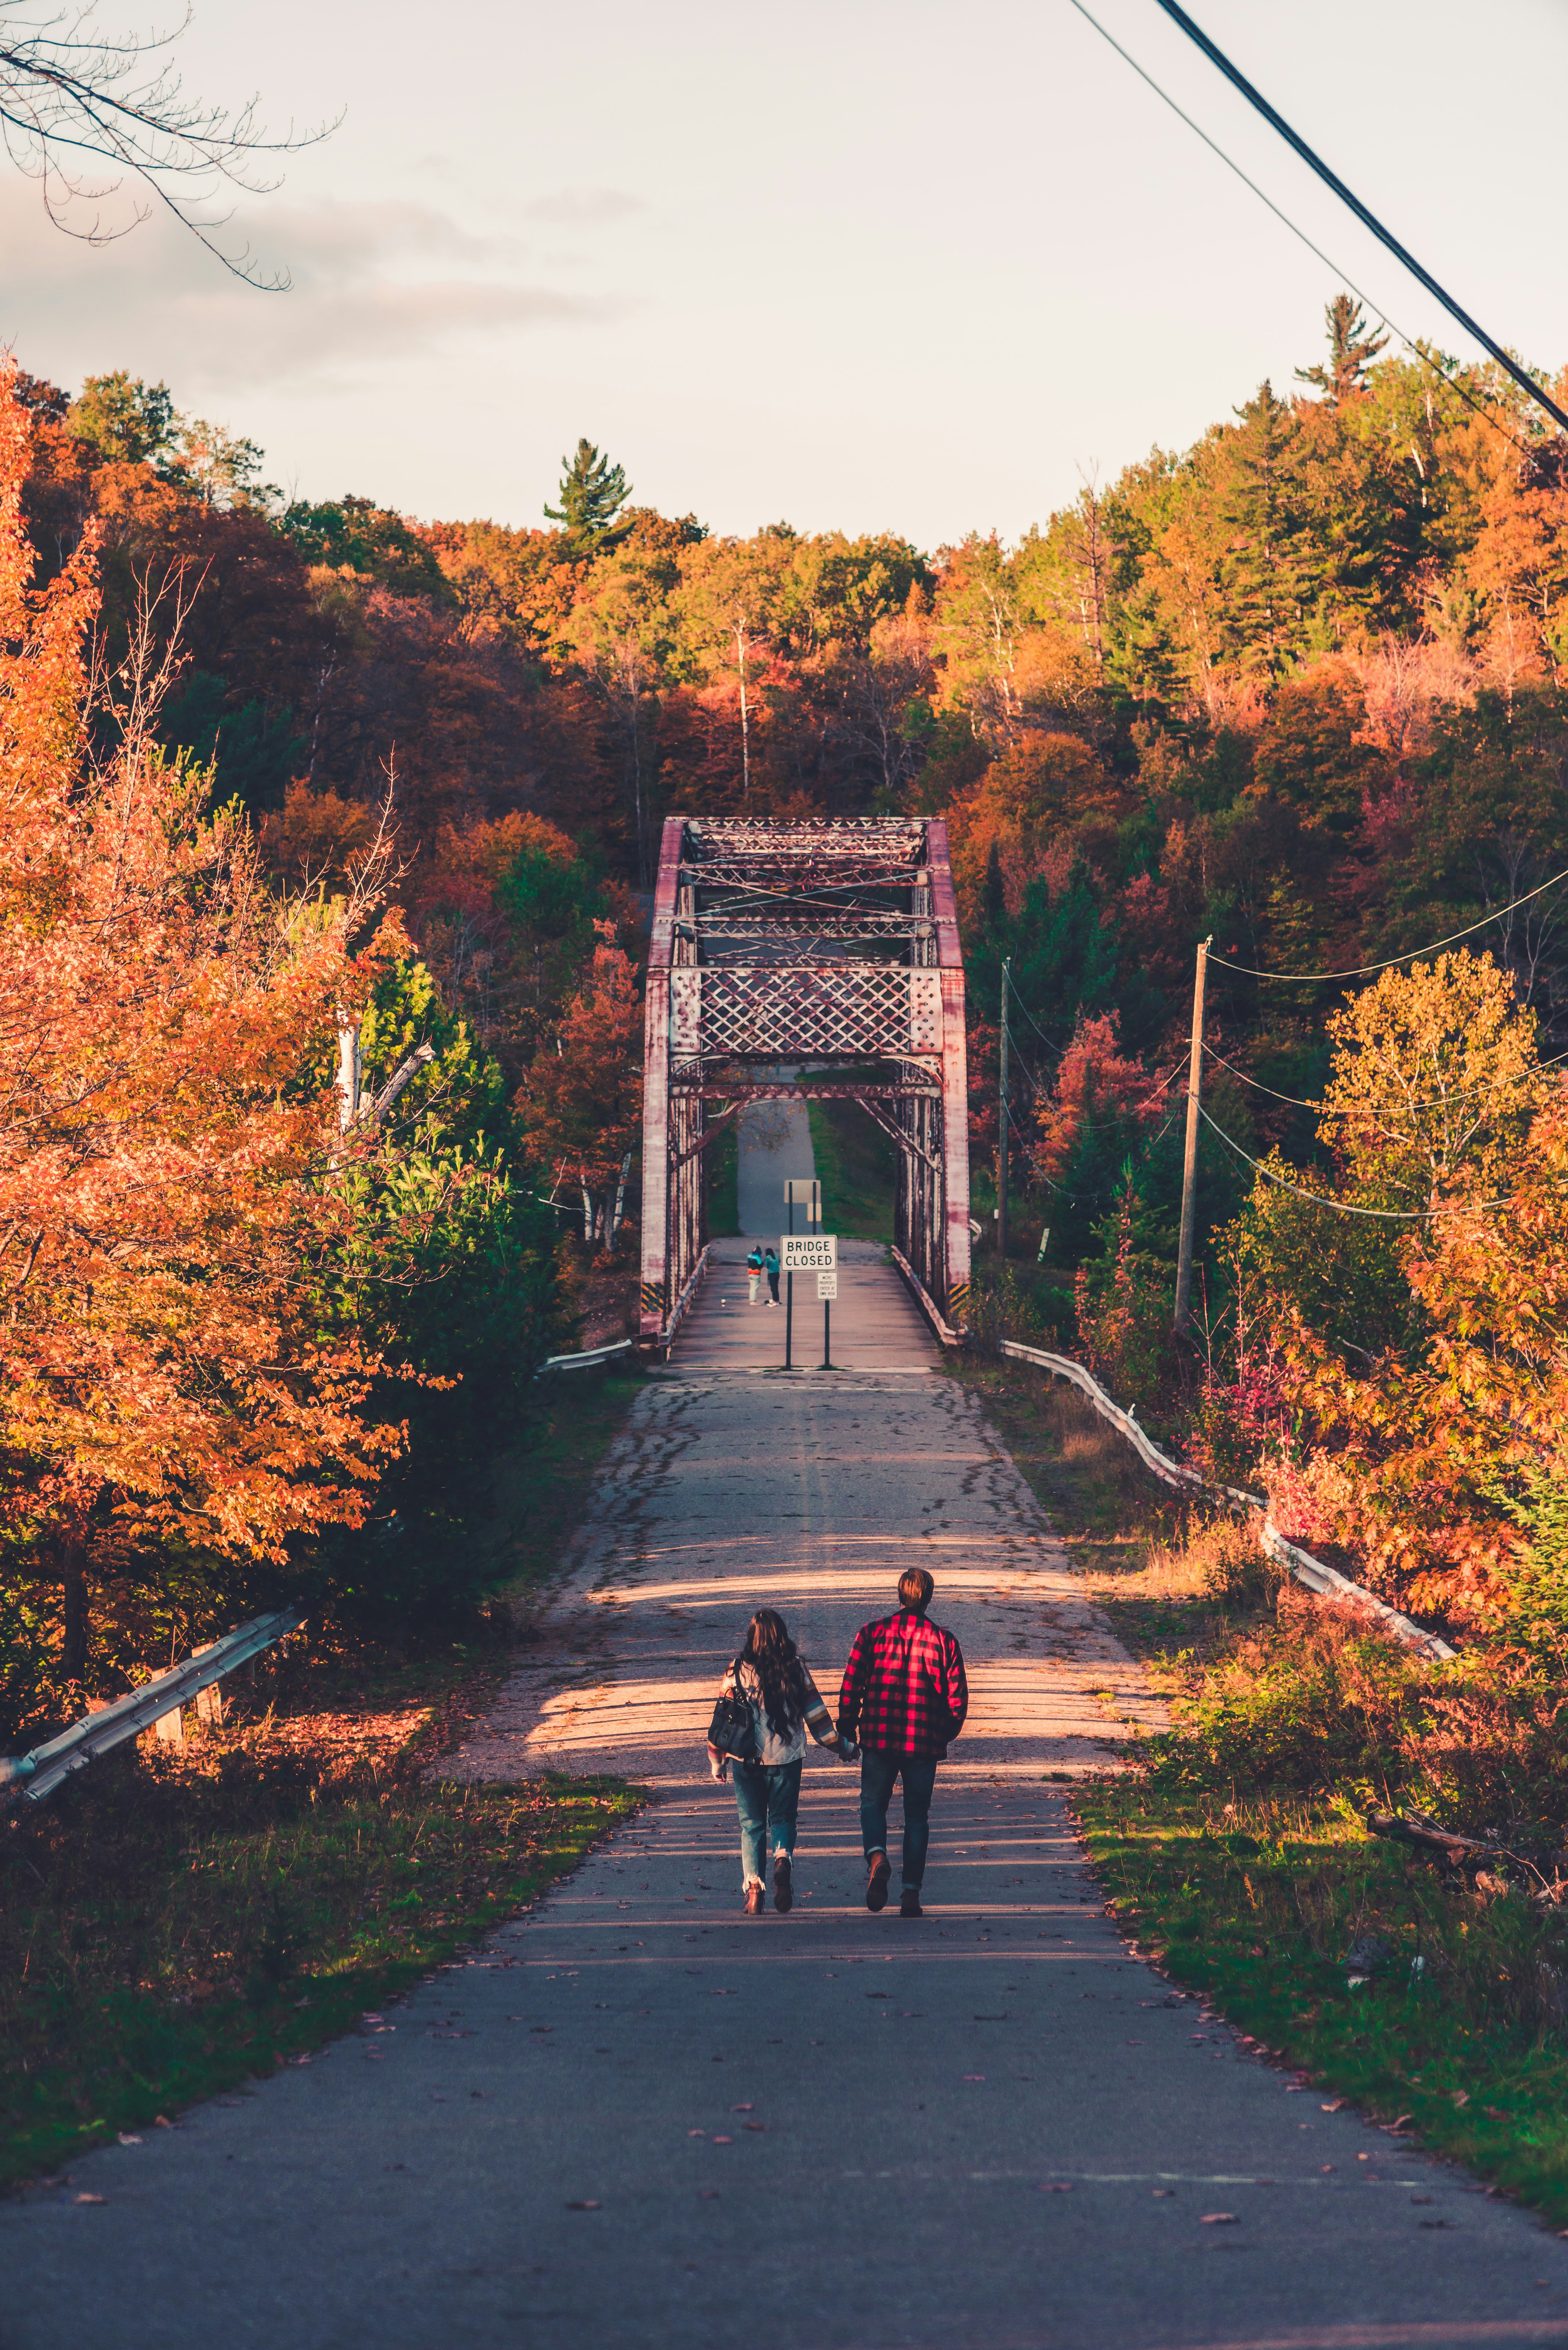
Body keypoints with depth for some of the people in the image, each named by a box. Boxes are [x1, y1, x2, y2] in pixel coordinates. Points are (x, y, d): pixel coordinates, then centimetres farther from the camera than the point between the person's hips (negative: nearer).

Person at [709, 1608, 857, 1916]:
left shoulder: (738, 1671, -4)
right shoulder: (795, 1670, -2)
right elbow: (816, 1714, 3)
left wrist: (717, 1760, 11)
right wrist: (842, 1747, 15)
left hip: (746, 1760, -1)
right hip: (786, 1760, 1)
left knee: (752, 1824, 9)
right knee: (782, 1819, 13)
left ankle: (754, 1890, 1)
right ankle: (783, 1860, -17)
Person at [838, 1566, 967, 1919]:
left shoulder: (872, 1634, -2)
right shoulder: (943, 1641, -2)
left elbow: (851, 1687, -2)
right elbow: (958, 1698, -2)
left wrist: (846, 1730, 10)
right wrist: (945, 1735, 15)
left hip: (878, 1738, 0)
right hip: (924, 1743, 0)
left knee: (873, 1804, 16)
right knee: (917, 1816, 12)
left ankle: (877, 1856, -14)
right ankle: (911, 1893, 7)